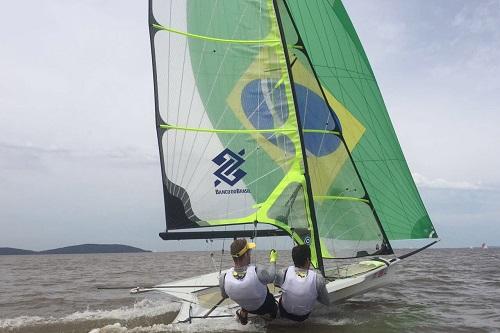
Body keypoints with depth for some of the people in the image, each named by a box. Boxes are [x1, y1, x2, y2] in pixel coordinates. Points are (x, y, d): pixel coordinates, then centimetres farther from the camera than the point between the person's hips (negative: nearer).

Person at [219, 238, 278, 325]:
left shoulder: (224, 278, -30)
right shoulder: (258, 272, -39)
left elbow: (224, 295, -7)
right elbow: (271, 277, -15)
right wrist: (273, 260, 2)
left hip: (248, 308, 2)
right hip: (266, 307, -2)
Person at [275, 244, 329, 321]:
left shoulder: (285, 273, -25)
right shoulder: (318, 278, -27)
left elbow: (276, 284, 0)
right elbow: (326, 302, -12)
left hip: (285, 314, 0)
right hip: (303, 317, 0)